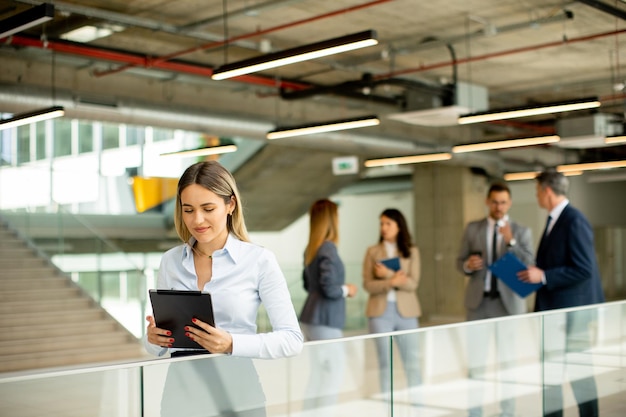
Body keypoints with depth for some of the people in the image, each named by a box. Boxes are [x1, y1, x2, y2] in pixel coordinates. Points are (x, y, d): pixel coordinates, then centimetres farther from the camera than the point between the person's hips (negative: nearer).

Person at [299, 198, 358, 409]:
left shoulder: (311, 249, 10)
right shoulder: (328, 249, -16)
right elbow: (329, 289, -22)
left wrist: (341, 288, 16)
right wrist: (346, 289, -3)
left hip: (310, 319, 9)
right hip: (324, 322, -9)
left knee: (317, 374, 14)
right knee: (333, 374, -1)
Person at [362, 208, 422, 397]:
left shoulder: (412, 251, 5)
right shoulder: (372, 251, 5)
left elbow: (413, 283, -5)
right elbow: (368, 285, -4)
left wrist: (387, 274, -14)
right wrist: (391, 282, -19)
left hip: (406, 311, 0)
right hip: (380, 312, 0)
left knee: (412, 362, 3)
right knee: (385, 362, 5)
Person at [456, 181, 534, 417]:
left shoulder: (521, 232, 2)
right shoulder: (473, 228, 6)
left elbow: (528, 266, -9)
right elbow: (460, 262, 8)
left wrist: (511, 241, -21)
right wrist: (468, 265, -15)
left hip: (508, 302, -1)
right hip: (478, 301, 1)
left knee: (508, 361, 6)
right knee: (475, 361, 2)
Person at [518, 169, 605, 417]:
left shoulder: (575, 222, -16)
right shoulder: (554, 220, 13)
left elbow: (583, 269, -21)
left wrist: (543, 276, -21)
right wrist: (535, 272, 7)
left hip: (572, 309, -9)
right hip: (551, 307, 9)